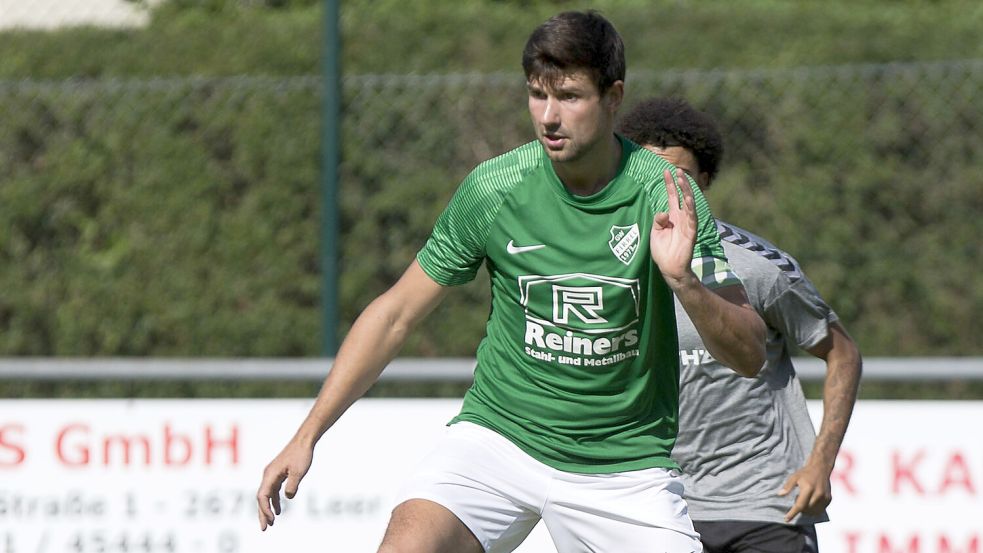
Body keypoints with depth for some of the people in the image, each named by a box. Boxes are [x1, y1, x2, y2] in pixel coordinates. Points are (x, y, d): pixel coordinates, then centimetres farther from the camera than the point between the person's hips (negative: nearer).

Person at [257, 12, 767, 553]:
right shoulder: (493, 189, -9)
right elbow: (394, 313, 2)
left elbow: (750, 355, -12)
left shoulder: (666, 198, -11)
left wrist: (684, 282, -31)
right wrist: (306, 437, -1)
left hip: (624, 463, 0)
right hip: (499, 435, 0)